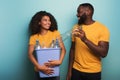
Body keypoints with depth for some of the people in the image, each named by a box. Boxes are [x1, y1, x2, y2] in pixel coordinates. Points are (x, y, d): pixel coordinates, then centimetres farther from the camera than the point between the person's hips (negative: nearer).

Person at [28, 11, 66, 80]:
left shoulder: (55, 33, -1)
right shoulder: (34, 37, -2)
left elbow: (63, 49, -5)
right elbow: (30, 54, -10)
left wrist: (60, 61, -22)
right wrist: (38, 66, -24)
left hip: (53, 70, 0)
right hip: (39, 71, 0)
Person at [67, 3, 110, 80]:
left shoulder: (102, 28, -10)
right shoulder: (76, 27, 3)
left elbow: (103, 53, -17)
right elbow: (73, 49, 6)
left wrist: (85, 40, -28)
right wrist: (69, 70, 3)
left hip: (93, 72, -3)